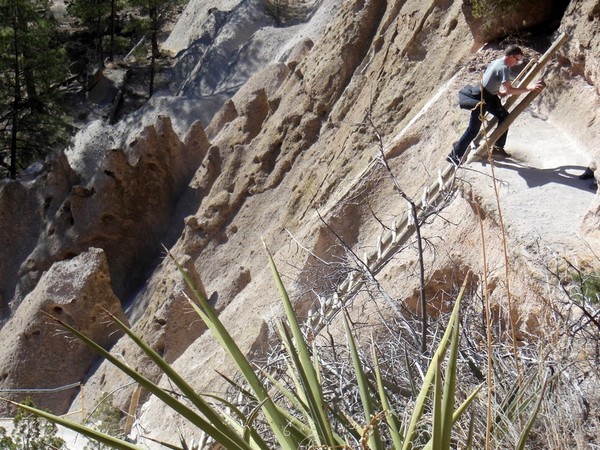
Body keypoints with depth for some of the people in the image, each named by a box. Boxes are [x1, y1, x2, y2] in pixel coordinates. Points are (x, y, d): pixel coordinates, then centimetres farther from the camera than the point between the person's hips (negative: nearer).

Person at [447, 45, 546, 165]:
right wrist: (529, 88, -26)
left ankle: (498, 147, 19)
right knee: (473, 129, -4)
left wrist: (499, 93, 17)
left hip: (490, 97, 10)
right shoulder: (504, 68, -22)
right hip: (481, 100, -10)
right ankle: (455, 154, 5)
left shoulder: (497, 62, 7)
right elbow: (510, 90, -29)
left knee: (504, 116, 12)